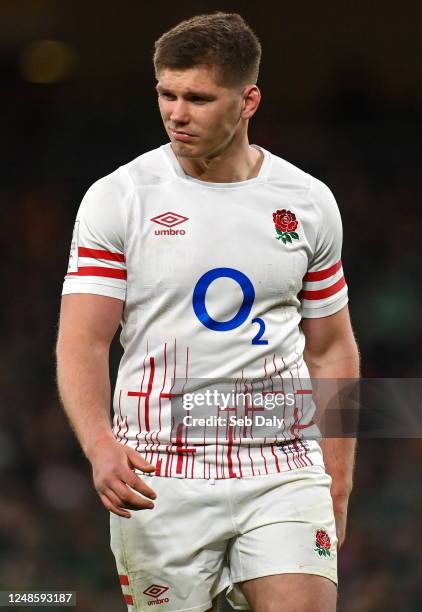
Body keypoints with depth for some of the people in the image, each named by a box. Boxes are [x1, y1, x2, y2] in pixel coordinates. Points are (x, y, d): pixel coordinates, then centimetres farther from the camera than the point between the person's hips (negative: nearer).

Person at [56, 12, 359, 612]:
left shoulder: (309, 202, 7)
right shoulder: (116, 198, -1)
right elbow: (81, 342, -5)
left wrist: (337, 488, 9)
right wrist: (101, 446, -24)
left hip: (283, 473, 1)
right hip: (158, 481, -1)